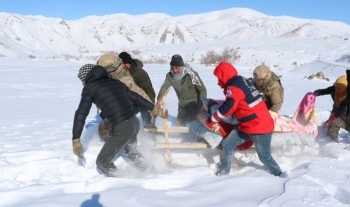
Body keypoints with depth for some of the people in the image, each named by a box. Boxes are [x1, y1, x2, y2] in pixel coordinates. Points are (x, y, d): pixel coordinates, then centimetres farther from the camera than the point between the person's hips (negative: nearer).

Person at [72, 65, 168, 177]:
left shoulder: (89, 88, 1)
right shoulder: (116, 82, 17)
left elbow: (81, 114, -8)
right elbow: (137, 98, 22)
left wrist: (76, 140, -7)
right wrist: (156, 110, 30)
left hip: (121, 130, -7)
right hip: (135, 123, 7)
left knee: (102, 162, 14)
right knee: (131, 152, 36)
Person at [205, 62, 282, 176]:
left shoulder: (234, 87, -20)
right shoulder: (240, 82, 9)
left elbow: (227, 108, -28)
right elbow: (235, 106, 14)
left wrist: (211, 121, -15)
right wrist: (217, 121, 7)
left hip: (260, 126, -10)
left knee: (265, 157, 6)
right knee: (227, 144, 9)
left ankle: (279, 173, 29)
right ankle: (224, 170, 24)